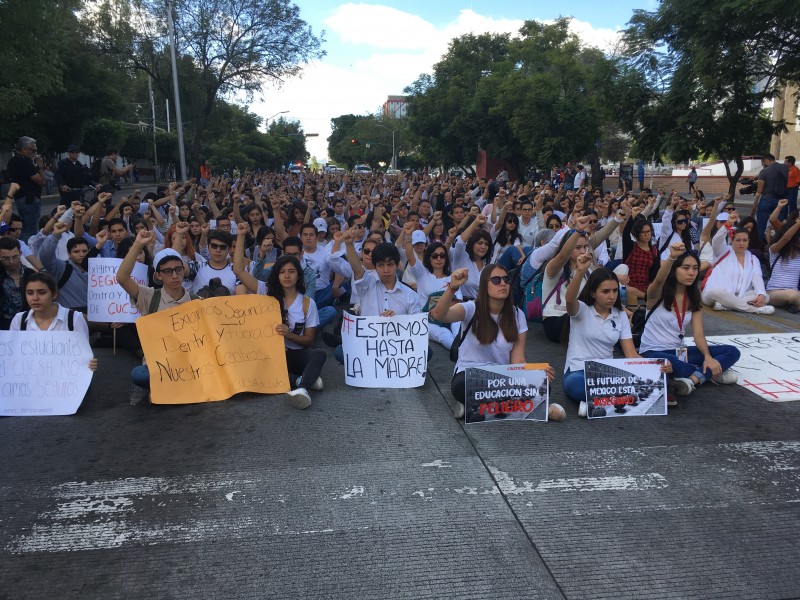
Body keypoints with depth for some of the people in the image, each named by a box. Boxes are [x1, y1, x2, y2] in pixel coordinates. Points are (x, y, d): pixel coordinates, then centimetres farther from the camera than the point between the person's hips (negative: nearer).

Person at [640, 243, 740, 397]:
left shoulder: (694, 298, 6)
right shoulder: (659, 293, -10)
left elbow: (698, 333, -1)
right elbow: (659, 280, -36)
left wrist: (708, 357, -20)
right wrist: (671, 257, -55)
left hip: (679, 351, 6)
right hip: (653, 352, -6)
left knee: (732, 352, -10)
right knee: (667, 364, -42)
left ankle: (693, 379, -32)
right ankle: (713, 373, -17)